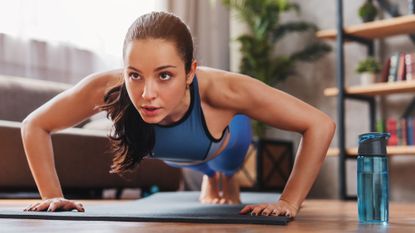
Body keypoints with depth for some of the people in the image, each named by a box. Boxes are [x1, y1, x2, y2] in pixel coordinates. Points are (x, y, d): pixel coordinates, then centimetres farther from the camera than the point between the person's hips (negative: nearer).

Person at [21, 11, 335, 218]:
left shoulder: (220, 90, -51)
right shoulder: (106, 89, -46)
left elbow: (321, 126, -43)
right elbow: (34, 126, -27)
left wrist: (288, 203, -45)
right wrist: (53, 196, -33)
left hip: (225, 139, -2)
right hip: (174, 153, 2)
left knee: (224, 169, 37)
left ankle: (225, 179, 71)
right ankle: (211, 178, 74)